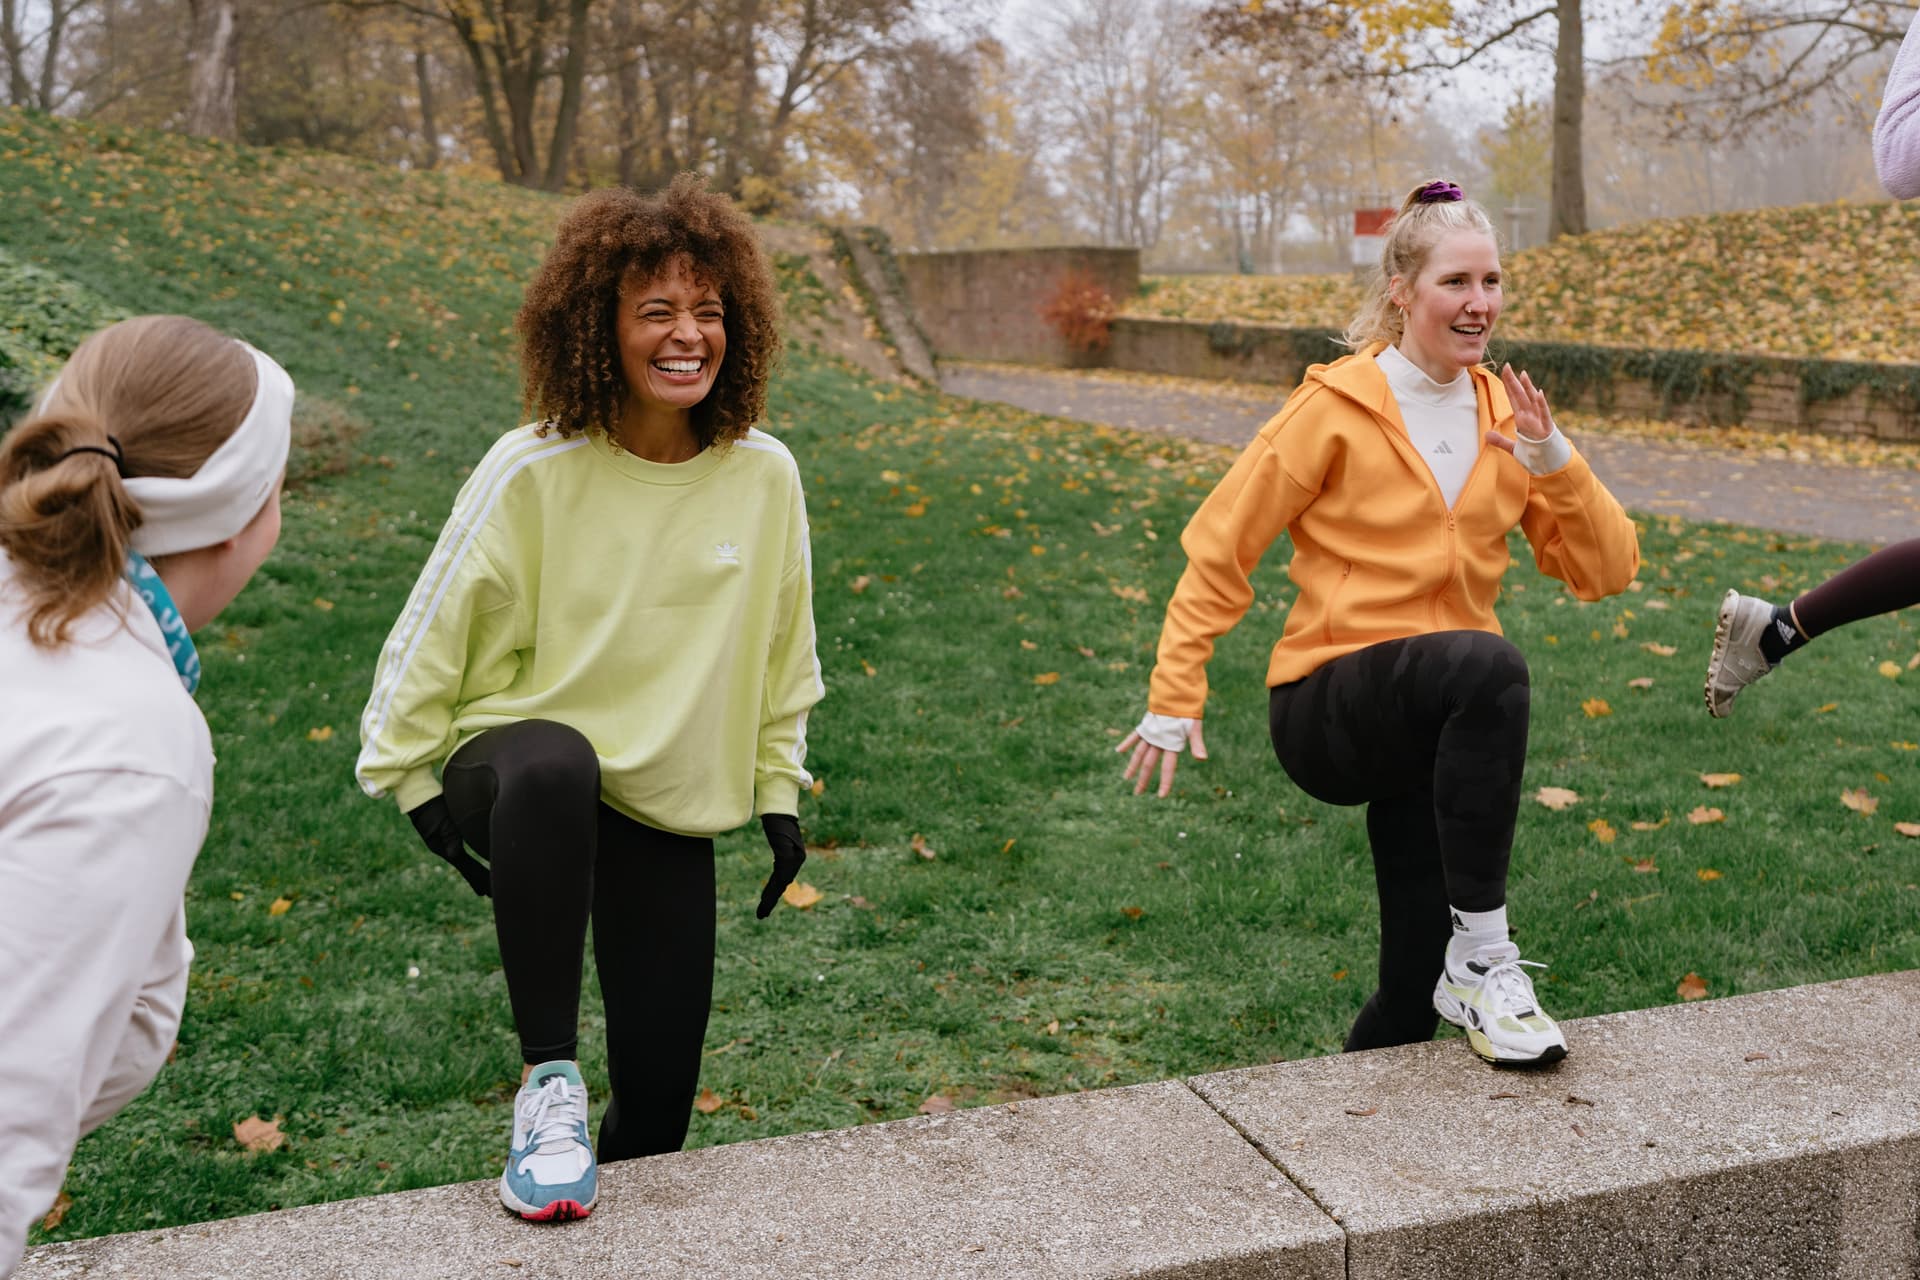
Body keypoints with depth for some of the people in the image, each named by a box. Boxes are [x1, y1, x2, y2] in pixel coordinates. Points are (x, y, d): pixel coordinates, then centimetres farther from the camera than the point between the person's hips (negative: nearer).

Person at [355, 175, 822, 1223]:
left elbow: (781, 647, 8)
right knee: (553, 766, -41)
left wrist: (779, 793, 11)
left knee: (659, 1088, 1)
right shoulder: (534, 471, -15)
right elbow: (440, 621, -4)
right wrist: (410, 774, -2)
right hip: (522, 770, -3)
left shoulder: (765, 476, -5)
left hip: (671, 811, 3)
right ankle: (548, 1078, -26)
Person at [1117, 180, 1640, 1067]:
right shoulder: (1337, 408, -8)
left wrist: (1552, 462, -13)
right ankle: (1482, 956, -27)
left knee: (1414, 1002, 3)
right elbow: (1220, 548, -4)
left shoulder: (1505, 415, 6)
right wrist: (1174, 699, -6)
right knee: (1488, 665, -37)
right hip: (1329, 709, -5)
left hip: (1438, 727, 5)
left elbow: (1607, 572, 3)